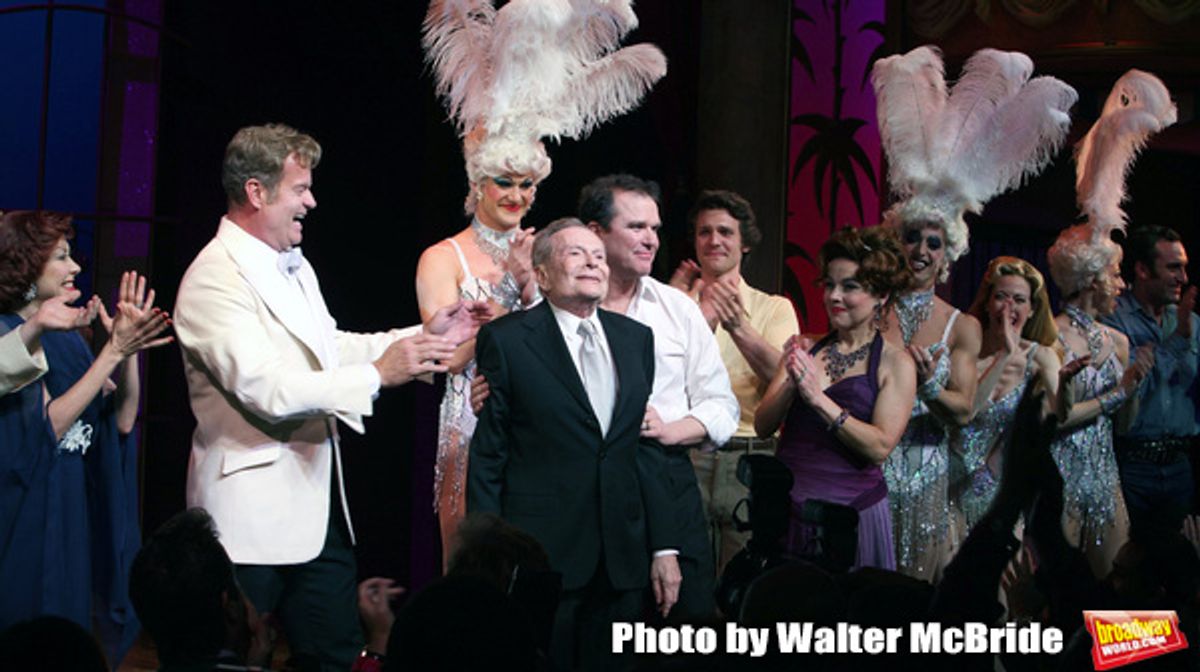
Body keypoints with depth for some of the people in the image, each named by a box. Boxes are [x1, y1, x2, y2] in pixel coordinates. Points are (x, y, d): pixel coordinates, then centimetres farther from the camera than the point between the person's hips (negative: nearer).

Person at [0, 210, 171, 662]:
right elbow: (48, 426, -20)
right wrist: (113, 351, -21)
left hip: (77, 513, 7)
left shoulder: (68, 336, 10)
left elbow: (122, 421, 7)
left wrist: (129, 347, -5)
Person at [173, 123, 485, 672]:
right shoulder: (215, 277, -17)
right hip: (254, 516, -9)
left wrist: (425, 335, 14)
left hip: (317, 503, 9)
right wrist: (377, 373, -24)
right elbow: (266, 389, -26)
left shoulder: (292, 266, 13)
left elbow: (327, 349, 23)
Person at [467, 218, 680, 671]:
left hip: (623, 561, 4)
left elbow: (646, 449, 13)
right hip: (541, 556, -4)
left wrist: (664, 548, 9)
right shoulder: (505, 340, -2)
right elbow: (486, 457, -3)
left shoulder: (636, 338, 13)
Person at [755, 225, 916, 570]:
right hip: (787, 506, 3)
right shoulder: (805, 348, 9)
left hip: (851, 510, -3)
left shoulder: (896, 363, -1)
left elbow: (880, 447, -13)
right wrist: (791, 385, -15)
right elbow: (762, 426, 3)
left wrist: (819, 399, -19)